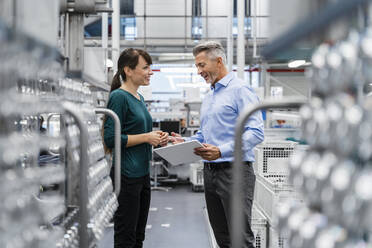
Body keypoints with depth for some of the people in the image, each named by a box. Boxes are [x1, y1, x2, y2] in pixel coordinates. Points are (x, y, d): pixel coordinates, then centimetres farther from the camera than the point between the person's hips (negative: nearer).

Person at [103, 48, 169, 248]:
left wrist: (156, 138, 5)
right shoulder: (119, 97, -14)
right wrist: (146, 137, -16)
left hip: (142, 173, 9)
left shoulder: (139, 97, 13)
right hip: (126, 174, -9)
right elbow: (111, 139, -19)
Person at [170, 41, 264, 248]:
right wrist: (185, 142, 6)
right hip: (210, 172, 9)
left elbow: (256, 133, -17)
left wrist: (222, 151, -25)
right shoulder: (208, 97, 20)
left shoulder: (241, 90, -9)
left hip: (234, 170, -9)